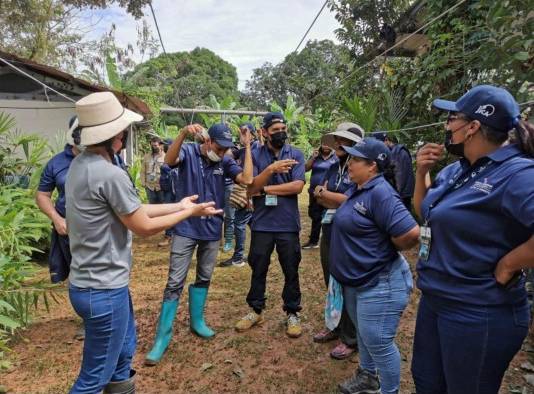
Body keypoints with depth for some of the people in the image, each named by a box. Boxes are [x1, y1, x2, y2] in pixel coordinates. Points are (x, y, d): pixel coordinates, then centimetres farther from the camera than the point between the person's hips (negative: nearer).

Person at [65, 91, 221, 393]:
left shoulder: (80, 164, 5)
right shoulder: (110, 174, -25)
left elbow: (132, 210, 8)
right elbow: (144, 226, -15)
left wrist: (178, 206, 11)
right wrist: (189, 212, -2)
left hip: (93, 282, 9)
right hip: (104, 290, -9)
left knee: (123, 352, 26)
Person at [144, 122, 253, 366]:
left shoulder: (225, 162, 1)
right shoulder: (188, 152, -8)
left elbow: (247, 179, -12)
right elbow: (169, 161, -29)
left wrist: (248, 147, -12)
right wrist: (183, 134, -44)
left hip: (212, 230, 4)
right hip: (185, 229, -4)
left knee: (204, 278, 17)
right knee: (175, 282, -3)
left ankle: (197, 321, 35)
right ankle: (162, 337, 7)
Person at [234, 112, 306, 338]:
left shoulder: (296, 155, 0)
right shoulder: (255, 155, 0)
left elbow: (297, 186, -12)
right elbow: (251, 187, -10)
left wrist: (265, 189, -11)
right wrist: (271, 169, -25)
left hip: (288, 224, 0)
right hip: (262, 224, 1)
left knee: (291, 271, 10)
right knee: (258, 269, 13)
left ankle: (292, 313, 27)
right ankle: (256, 311, 31)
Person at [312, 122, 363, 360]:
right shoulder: (334, 168, 8)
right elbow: (319, 198, 6)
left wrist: (326, 193, -10)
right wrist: (340, 201, -12)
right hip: (329, 234, 7)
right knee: (332, 285, 18)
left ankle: (351, 339, 23)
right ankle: (336, 326, 37)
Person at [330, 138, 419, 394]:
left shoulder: (380, 192, -26)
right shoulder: (358, 189, 4)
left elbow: (410, 233, -32)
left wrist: (388, 249, -16)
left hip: (380, 283, -10)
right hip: (356, 280, 10)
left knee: (378, 343, 4)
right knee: (365, 335, 26)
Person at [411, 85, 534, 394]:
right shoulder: (456, 170, 4)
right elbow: (425, 213, 15)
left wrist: (505, 267, -24)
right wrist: (422, 172, 0)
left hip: (478, 314, -8)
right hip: (435, 300, 9)